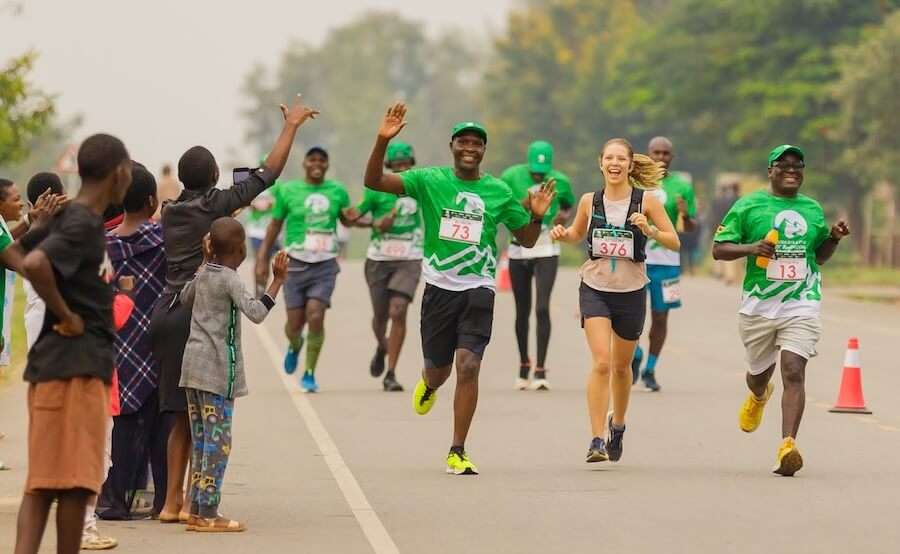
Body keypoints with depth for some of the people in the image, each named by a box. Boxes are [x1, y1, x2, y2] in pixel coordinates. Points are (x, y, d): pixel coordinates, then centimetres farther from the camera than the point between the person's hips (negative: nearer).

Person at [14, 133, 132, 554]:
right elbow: (34, 264, -31)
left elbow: (22, 254, 29)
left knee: (41, 482, 5)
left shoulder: (69, 218, 14)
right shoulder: (83, 225, -14)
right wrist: (65, 316, -19)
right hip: (76, 366, -9)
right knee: (74, 481, -2)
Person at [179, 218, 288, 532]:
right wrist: (278, 281, -16)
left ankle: (197, 511, 12)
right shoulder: (229, 279, -12)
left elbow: (184, 298, 31)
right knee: (218, 441, -6)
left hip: (193, 364, 8)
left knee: (201, 441, 11)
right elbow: (256, 312, -22)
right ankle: (208, 514, -8)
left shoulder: (203, 274, 11)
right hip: (217, 368, -8)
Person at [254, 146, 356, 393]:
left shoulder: (338, 191, 4)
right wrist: (262, 259, 6)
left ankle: (309, 374, 0)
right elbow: (275, 225, 8)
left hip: (325, 264, 0)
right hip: (296, 264, 0)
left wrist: (351, 218, -6)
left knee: (316, 317, -14)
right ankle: (294, 345, 39)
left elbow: (346, 219, 19)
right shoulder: (288, 190, 0)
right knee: (295, 322, 1)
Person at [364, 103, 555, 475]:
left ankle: (457, 453, -7)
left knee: (468, 366, -15)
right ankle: (429, 385, 53)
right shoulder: (430, 181, -2)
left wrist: (536, 216, -9)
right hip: (439, 288, 0)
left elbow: (527, 240, 12)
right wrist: (382, 141, -25)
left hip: (478, 290, 0)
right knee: (439, 368, 12)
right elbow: (373, 181, -11)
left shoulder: (499, 192, 3)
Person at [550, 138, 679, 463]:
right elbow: (578, 233, 19)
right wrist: (564, 234, -3)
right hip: (595, 288, 0)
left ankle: (617, 425, 43)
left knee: (621, 366, 16)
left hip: (631, 291, 0)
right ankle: (597, 440, -18)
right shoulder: (589, 201, 0)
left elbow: (674, 242, -3)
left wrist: (649, 230, -21)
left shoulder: (645, 201, -5)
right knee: (601, 362, -17)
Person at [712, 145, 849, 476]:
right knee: (761, 372, 16)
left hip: (802, 304, 0)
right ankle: (758, 396, 55)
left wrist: (834, 238, 4)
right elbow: (718, 249, -1)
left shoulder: (813, 209, 12)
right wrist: (751, 248, -18)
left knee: (794, 372, -16)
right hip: (758, 307, 0)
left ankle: (788, 445, -22)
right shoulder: (748, 206, 1)